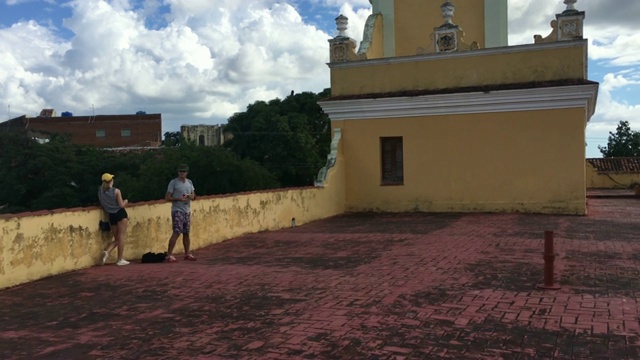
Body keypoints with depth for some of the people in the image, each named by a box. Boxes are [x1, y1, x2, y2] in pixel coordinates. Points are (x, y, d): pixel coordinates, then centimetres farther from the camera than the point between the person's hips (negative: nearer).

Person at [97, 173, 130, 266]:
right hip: (120, 214, -5)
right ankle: (120, 259, -1)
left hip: (111, 216, 5)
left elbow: (103, 205, 9)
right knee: (121, 236, -1)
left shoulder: (100, 191, 4)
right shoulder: (116, 191, -9)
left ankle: (107, 252, -11)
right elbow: (121, 205, -9)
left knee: (116, 238, 14)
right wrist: (126, 201, 11)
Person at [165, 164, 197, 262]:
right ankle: (169, 255, -13)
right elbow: (167, 198, -6)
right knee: (177, 232, -15)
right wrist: (179, 199, -19)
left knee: (186, 233, 11)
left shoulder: (189, 182, 13)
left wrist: (189, 196, -7)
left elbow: (193, 196, 15)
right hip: (177, 211, -6)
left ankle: (187, 254, 21)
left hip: (187, 211, 6)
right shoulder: (173, 182, -4)